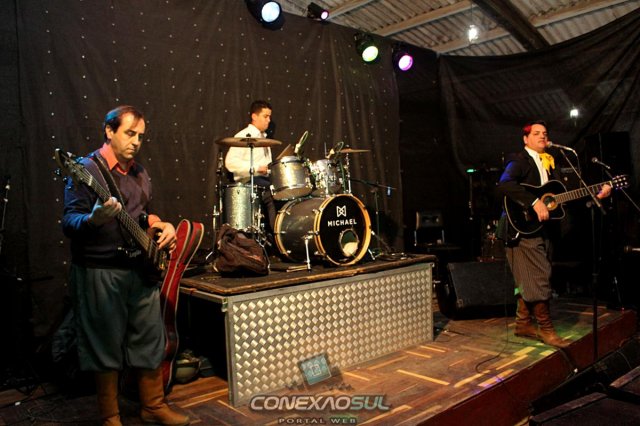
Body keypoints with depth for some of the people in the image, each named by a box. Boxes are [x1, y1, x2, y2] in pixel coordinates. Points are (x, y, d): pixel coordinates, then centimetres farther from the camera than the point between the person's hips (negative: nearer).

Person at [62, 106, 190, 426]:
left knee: (151, 340, 13)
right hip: (100, 272, -7)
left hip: (142, 268, 7)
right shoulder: (87, 169, -10)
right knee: (107, 348, 6)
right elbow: (69, 222, -16)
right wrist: (93, 219, -38)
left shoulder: (139, 173, 13)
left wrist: (162, 226, 5)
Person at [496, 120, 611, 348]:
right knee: (539, 280, -5)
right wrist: (535, 202, -30)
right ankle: (546, 328, 7)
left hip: (541, 229, 8)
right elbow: (504, 185, -27)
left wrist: (596, 193, 3)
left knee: (528, 282, 14)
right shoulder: (519, 160, -9)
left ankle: (523, 324, 24)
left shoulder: (548, 162, 15)